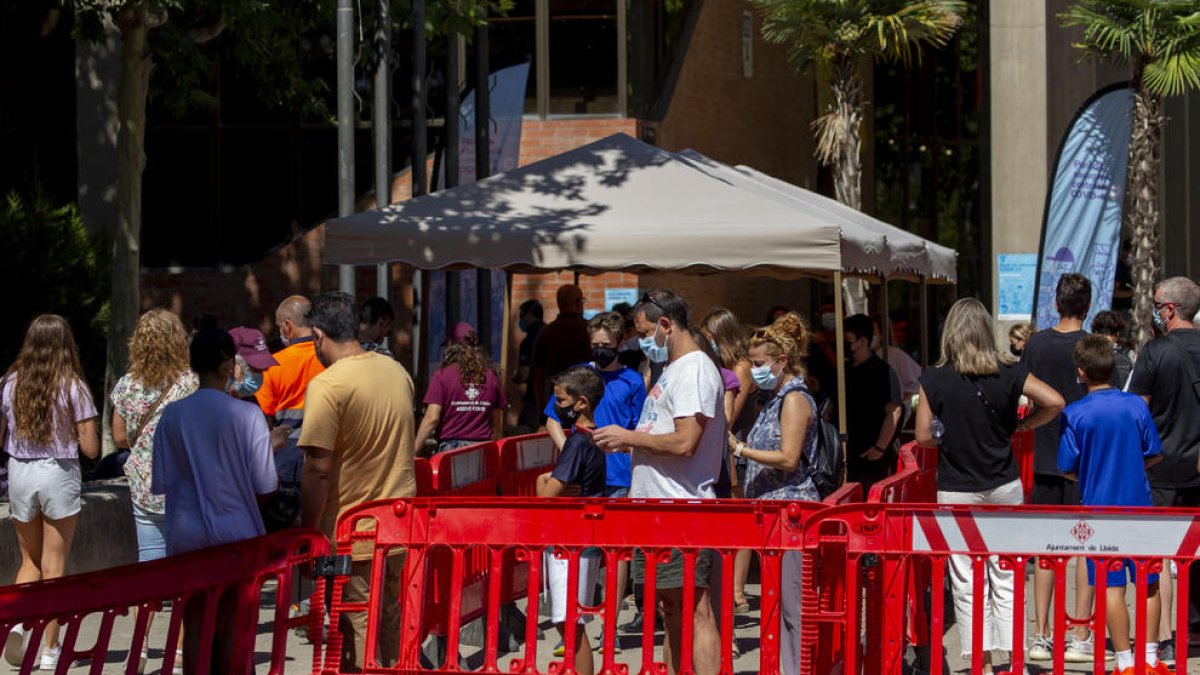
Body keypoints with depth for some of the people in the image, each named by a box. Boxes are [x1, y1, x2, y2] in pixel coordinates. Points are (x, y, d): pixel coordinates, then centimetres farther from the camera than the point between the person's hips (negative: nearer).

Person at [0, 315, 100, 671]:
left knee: (31, 560, 18)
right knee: (54, 567, 6)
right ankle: (50, 649, 7)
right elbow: (90, 448, -9)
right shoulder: (73, 388, -8)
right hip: (59, 474, -3)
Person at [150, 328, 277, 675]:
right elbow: (265, 486, -10)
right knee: (232, 629, 5)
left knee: (195, 626, 7)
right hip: (236, 532, -2)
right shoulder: (247, 414, -11)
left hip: (187, 533, 2)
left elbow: (160, 484, 1)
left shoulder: (173, 415, -3)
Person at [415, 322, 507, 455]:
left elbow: (432, 419, -8)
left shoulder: (442, 375, -2)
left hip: (451, 447, -3)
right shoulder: (491, 376, 8)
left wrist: (413, 452, -4)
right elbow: (498, 424, 13)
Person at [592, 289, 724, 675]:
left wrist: (628, 437, -11)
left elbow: (684, 442, -22)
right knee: (670, 608, 13)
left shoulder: (694, 371, -12)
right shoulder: (671, 370, 20)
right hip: (659, 510, 11)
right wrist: (625, 444, 11)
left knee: (695, 608, -12)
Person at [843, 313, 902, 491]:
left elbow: (893, 412, -13)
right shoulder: (846, 371, 15)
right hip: (847, 454, 7)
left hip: (871, 456, -7)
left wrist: (880, 448, -16)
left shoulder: (882, 371, -7)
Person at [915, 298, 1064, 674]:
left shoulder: (935, 379, -9)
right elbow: (1055, 403, -6)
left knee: (967, 584, 4)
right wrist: (1019, 428, 7)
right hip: (1004, 487, 2)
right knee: (1006, 579, 8)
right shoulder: (1009, 374, -4)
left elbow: (924, 437, -6)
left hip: (956, 492, -2)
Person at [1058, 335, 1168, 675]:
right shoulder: (1137, 406, -4)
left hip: (1099, 507, -2)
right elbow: (1154, 455, 3)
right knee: (1149, 584, 13)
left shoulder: (1074, 414, -10)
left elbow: (1068, 468, -6)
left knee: (1112, 587, 2)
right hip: (1139, 505, 2)